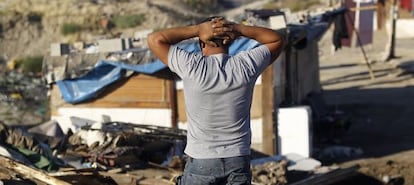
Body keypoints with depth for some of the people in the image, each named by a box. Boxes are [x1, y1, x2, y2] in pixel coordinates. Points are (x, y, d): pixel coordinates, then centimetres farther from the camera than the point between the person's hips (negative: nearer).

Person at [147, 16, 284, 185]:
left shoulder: (192, 67, -13)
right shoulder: (245, 65, -7)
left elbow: (154, 39, -3)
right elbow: (277, 40, 10)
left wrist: (197, 29, -6)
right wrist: (239, 29, -3)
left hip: (200, 162, -2)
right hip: (238, 162, 2)